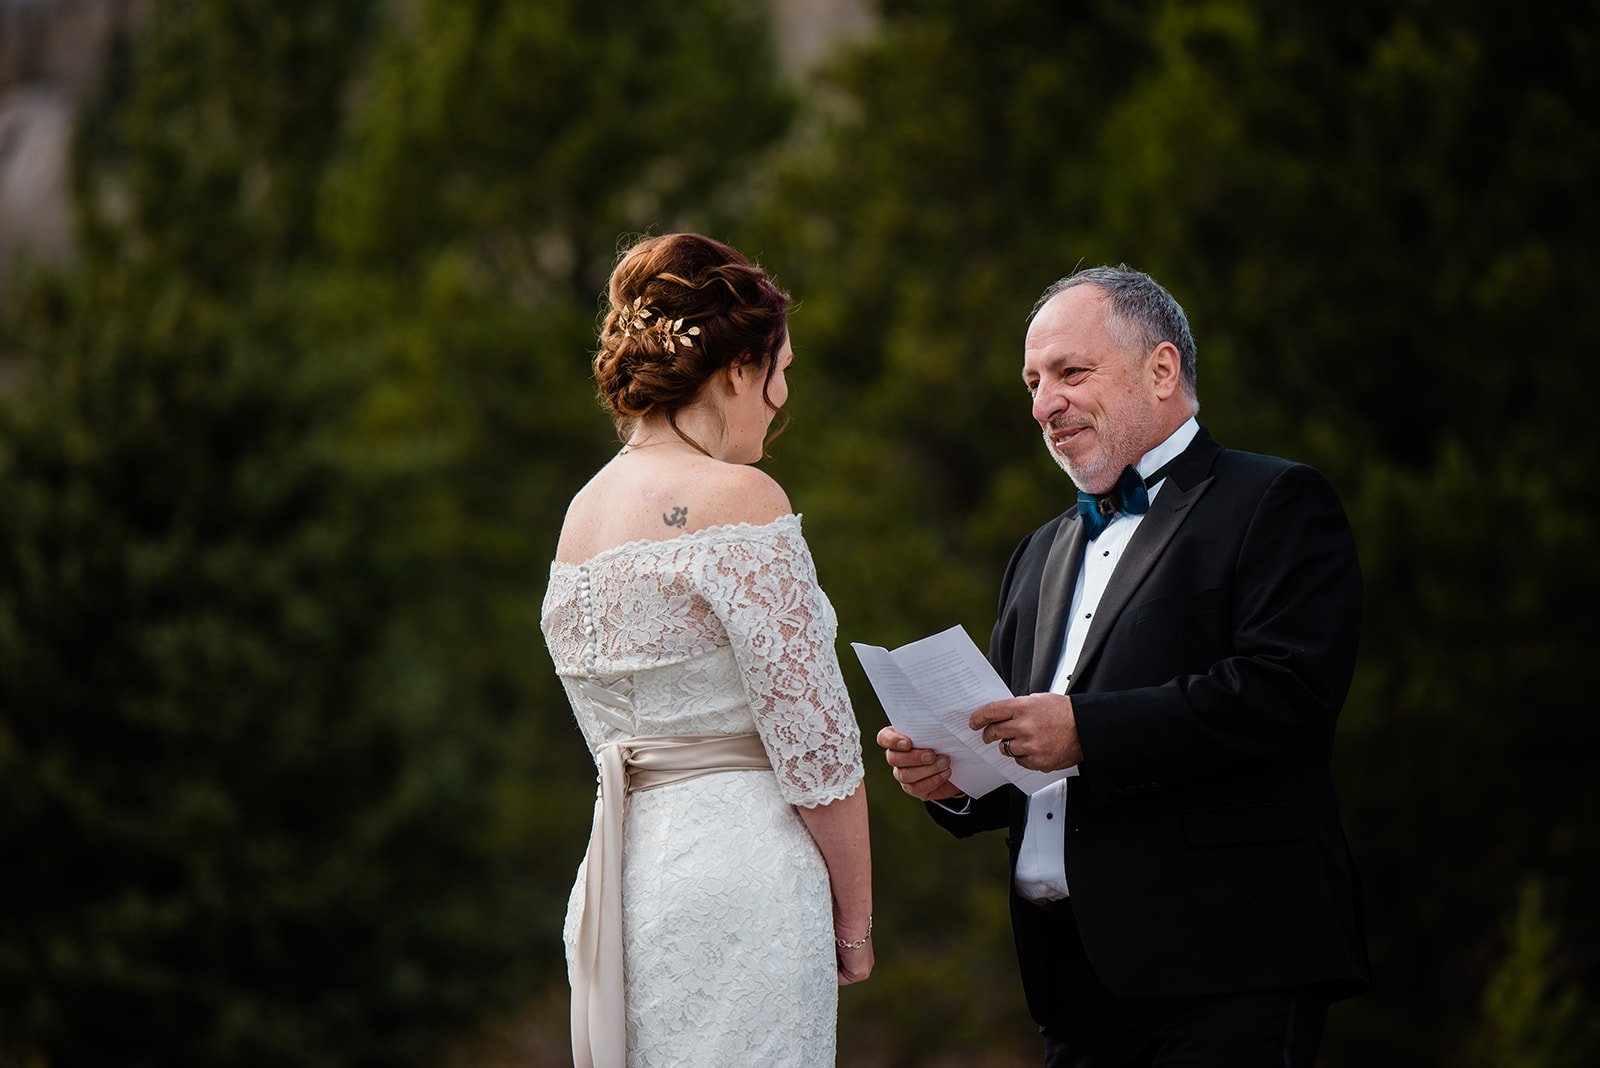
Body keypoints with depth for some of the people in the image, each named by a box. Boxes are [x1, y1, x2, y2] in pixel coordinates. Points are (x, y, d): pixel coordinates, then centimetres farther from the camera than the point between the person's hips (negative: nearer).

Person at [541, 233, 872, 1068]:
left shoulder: (583, 510, 15)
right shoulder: (736, 498, -9)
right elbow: (813, 744, -12)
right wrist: (853, 922, -1)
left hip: (615, 883, 8)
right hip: (736, 880, -8)